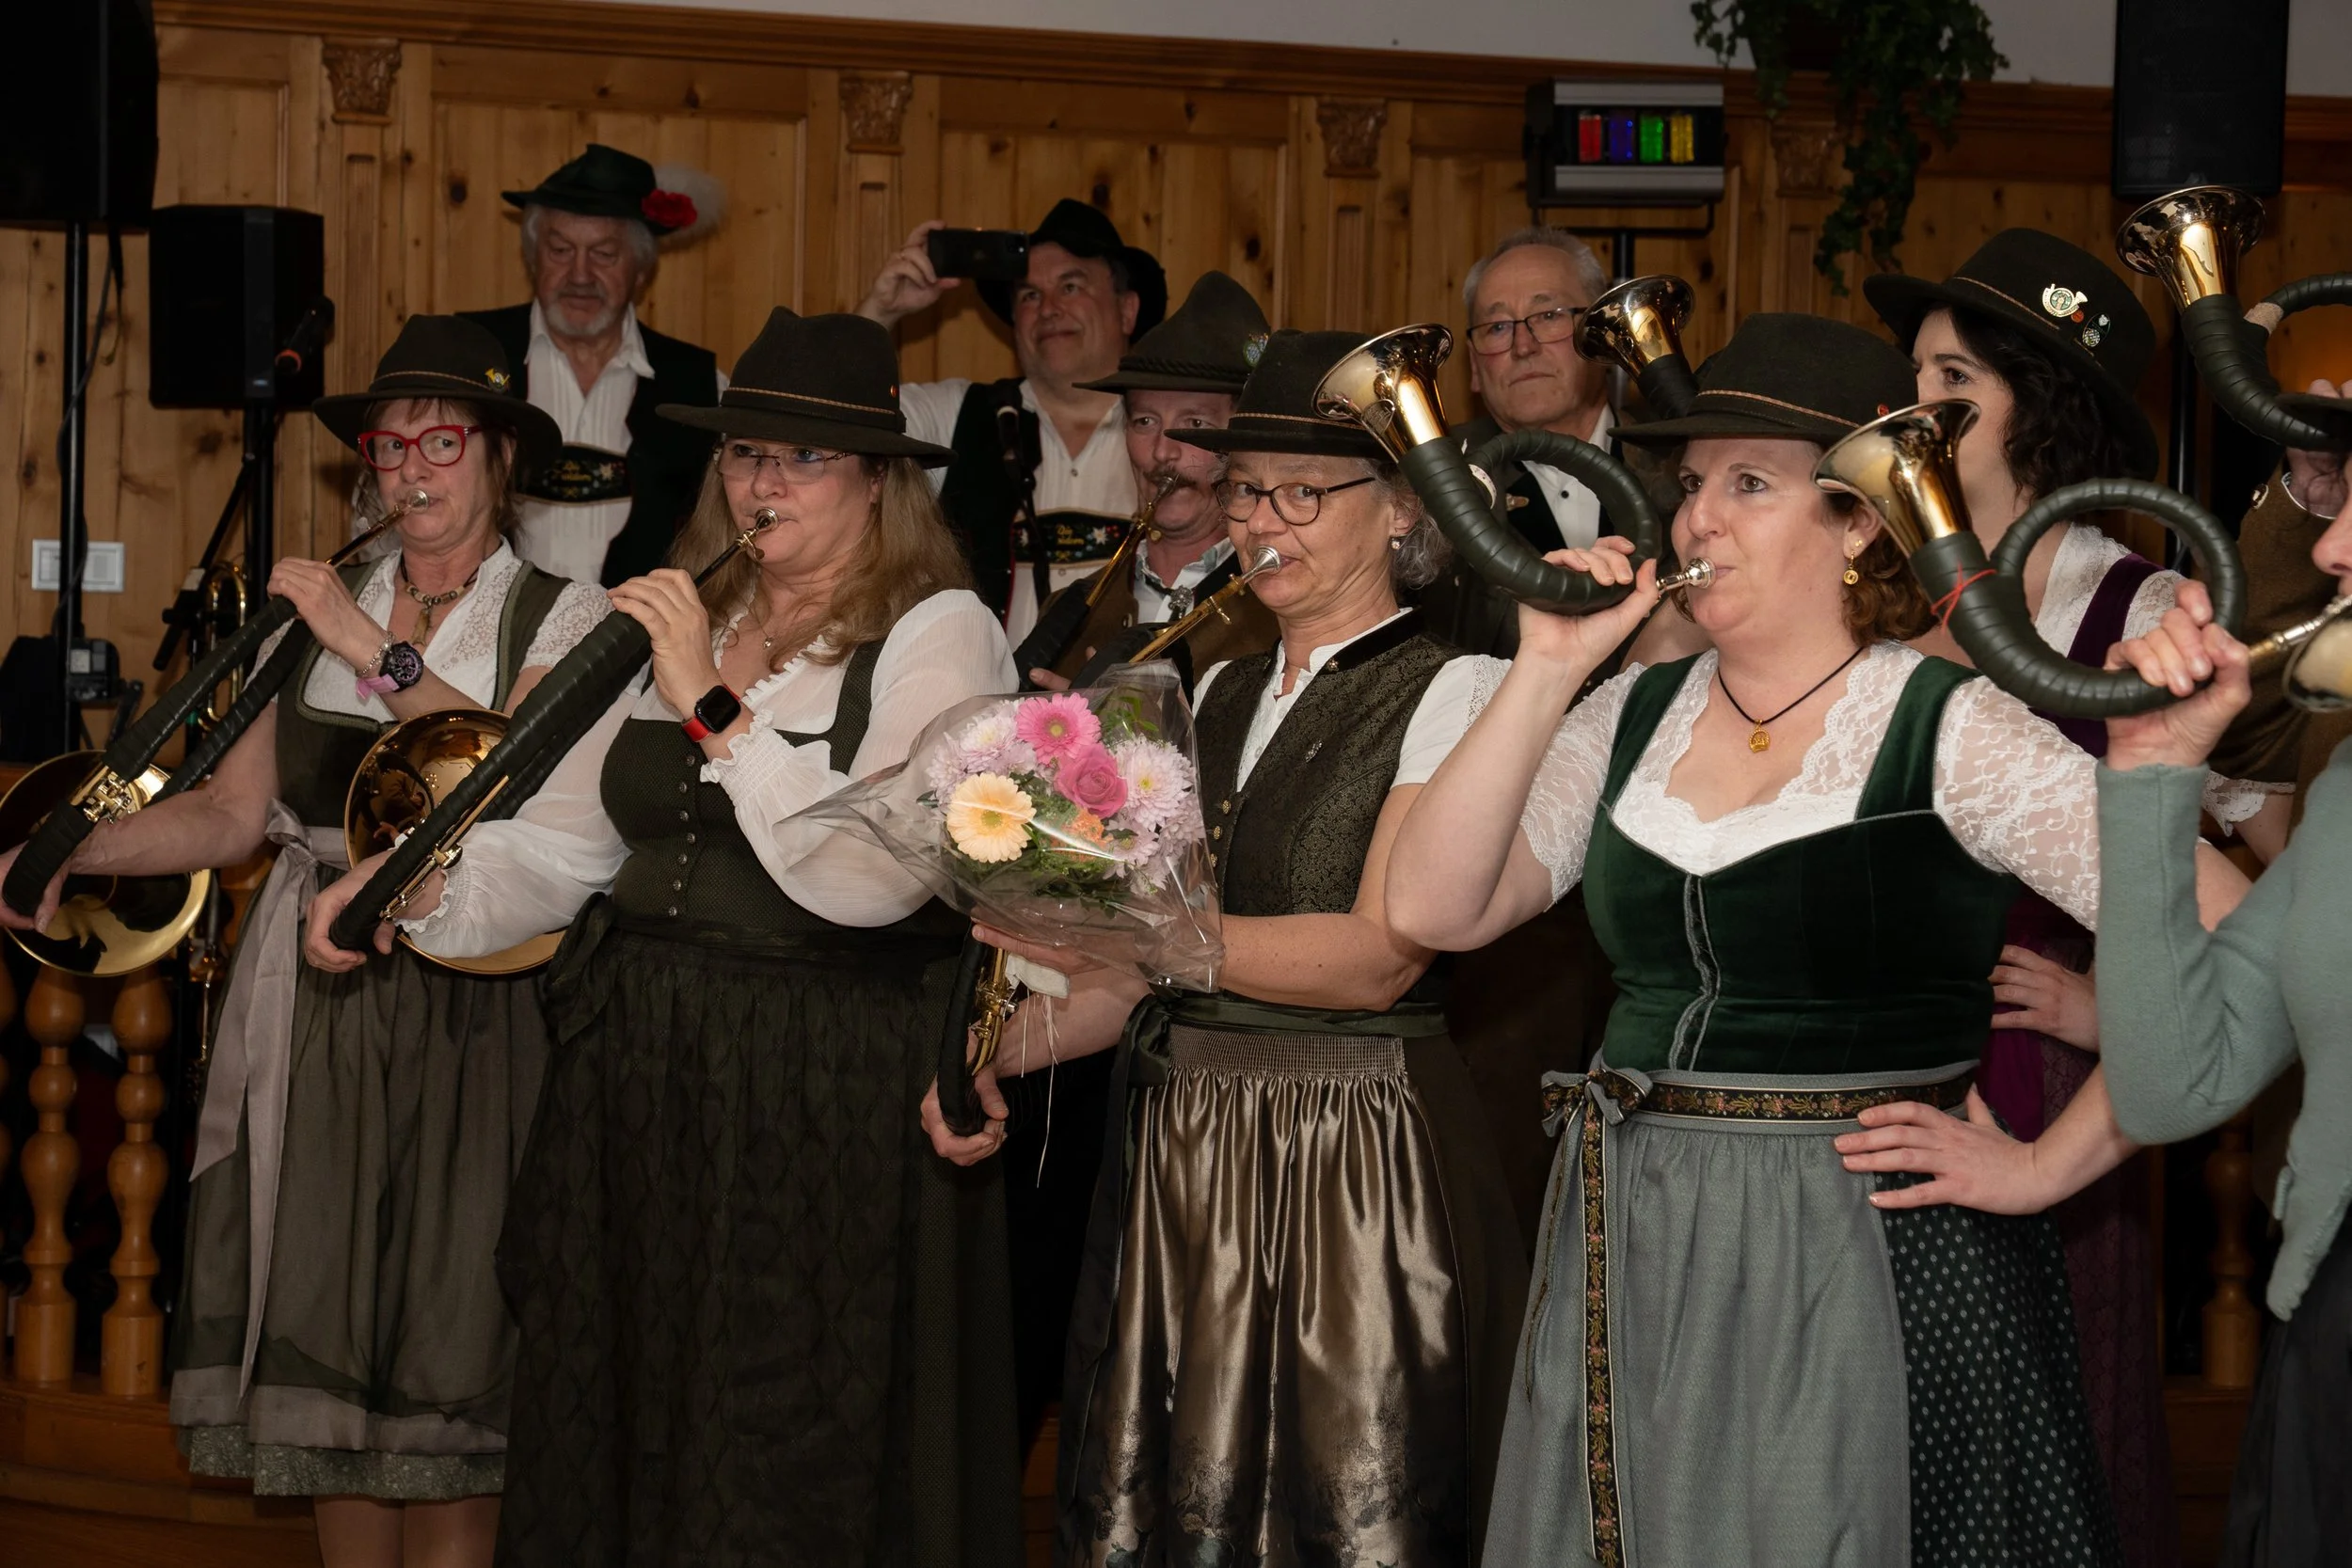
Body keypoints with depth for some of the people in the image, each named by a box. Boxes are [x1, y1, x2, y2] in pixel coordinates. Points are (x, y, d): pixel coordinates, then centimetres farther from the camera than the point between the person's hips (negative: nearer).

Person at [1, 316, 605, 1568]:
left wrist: (375, 652, -19)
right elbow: (235, 810, 7)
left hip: (470, 1009, -4)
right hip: (316, 1007, 4)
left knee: (446, 1343, -6)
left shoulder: (566, 620, 1)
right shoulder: (320, 606, 13)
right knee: (324, 1335, 4)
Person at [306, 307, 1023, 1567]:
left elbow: (873, 877, -21)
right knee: (621, 1436, 12)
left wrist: (714, 706, -19)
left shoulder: (940, 634, -8)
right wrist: (419, 888, -4)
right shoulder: (678, 623, 14)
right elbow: (565, 837, 13)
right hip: (638, 1075, 6)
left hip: (829, 1102, -6)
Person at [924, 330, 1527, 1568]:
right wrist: (1007, 1053, -1)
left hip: (1351, 1163, -6)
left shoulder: (1449, 693, -6)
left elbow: (1381, 955, -17)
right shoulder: (1220, 697, 16)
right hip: (1178, 1147, 6)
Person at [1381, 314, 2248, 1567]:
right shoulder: (1632, 719, 8)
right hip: (1629, 1255, 5)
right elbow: (1433, 909, -2)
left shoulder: (1951, 732, -9)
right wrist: (1546, 672, -5)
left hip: (1868, 1261, -5)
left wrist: (2045, 1166, -13)